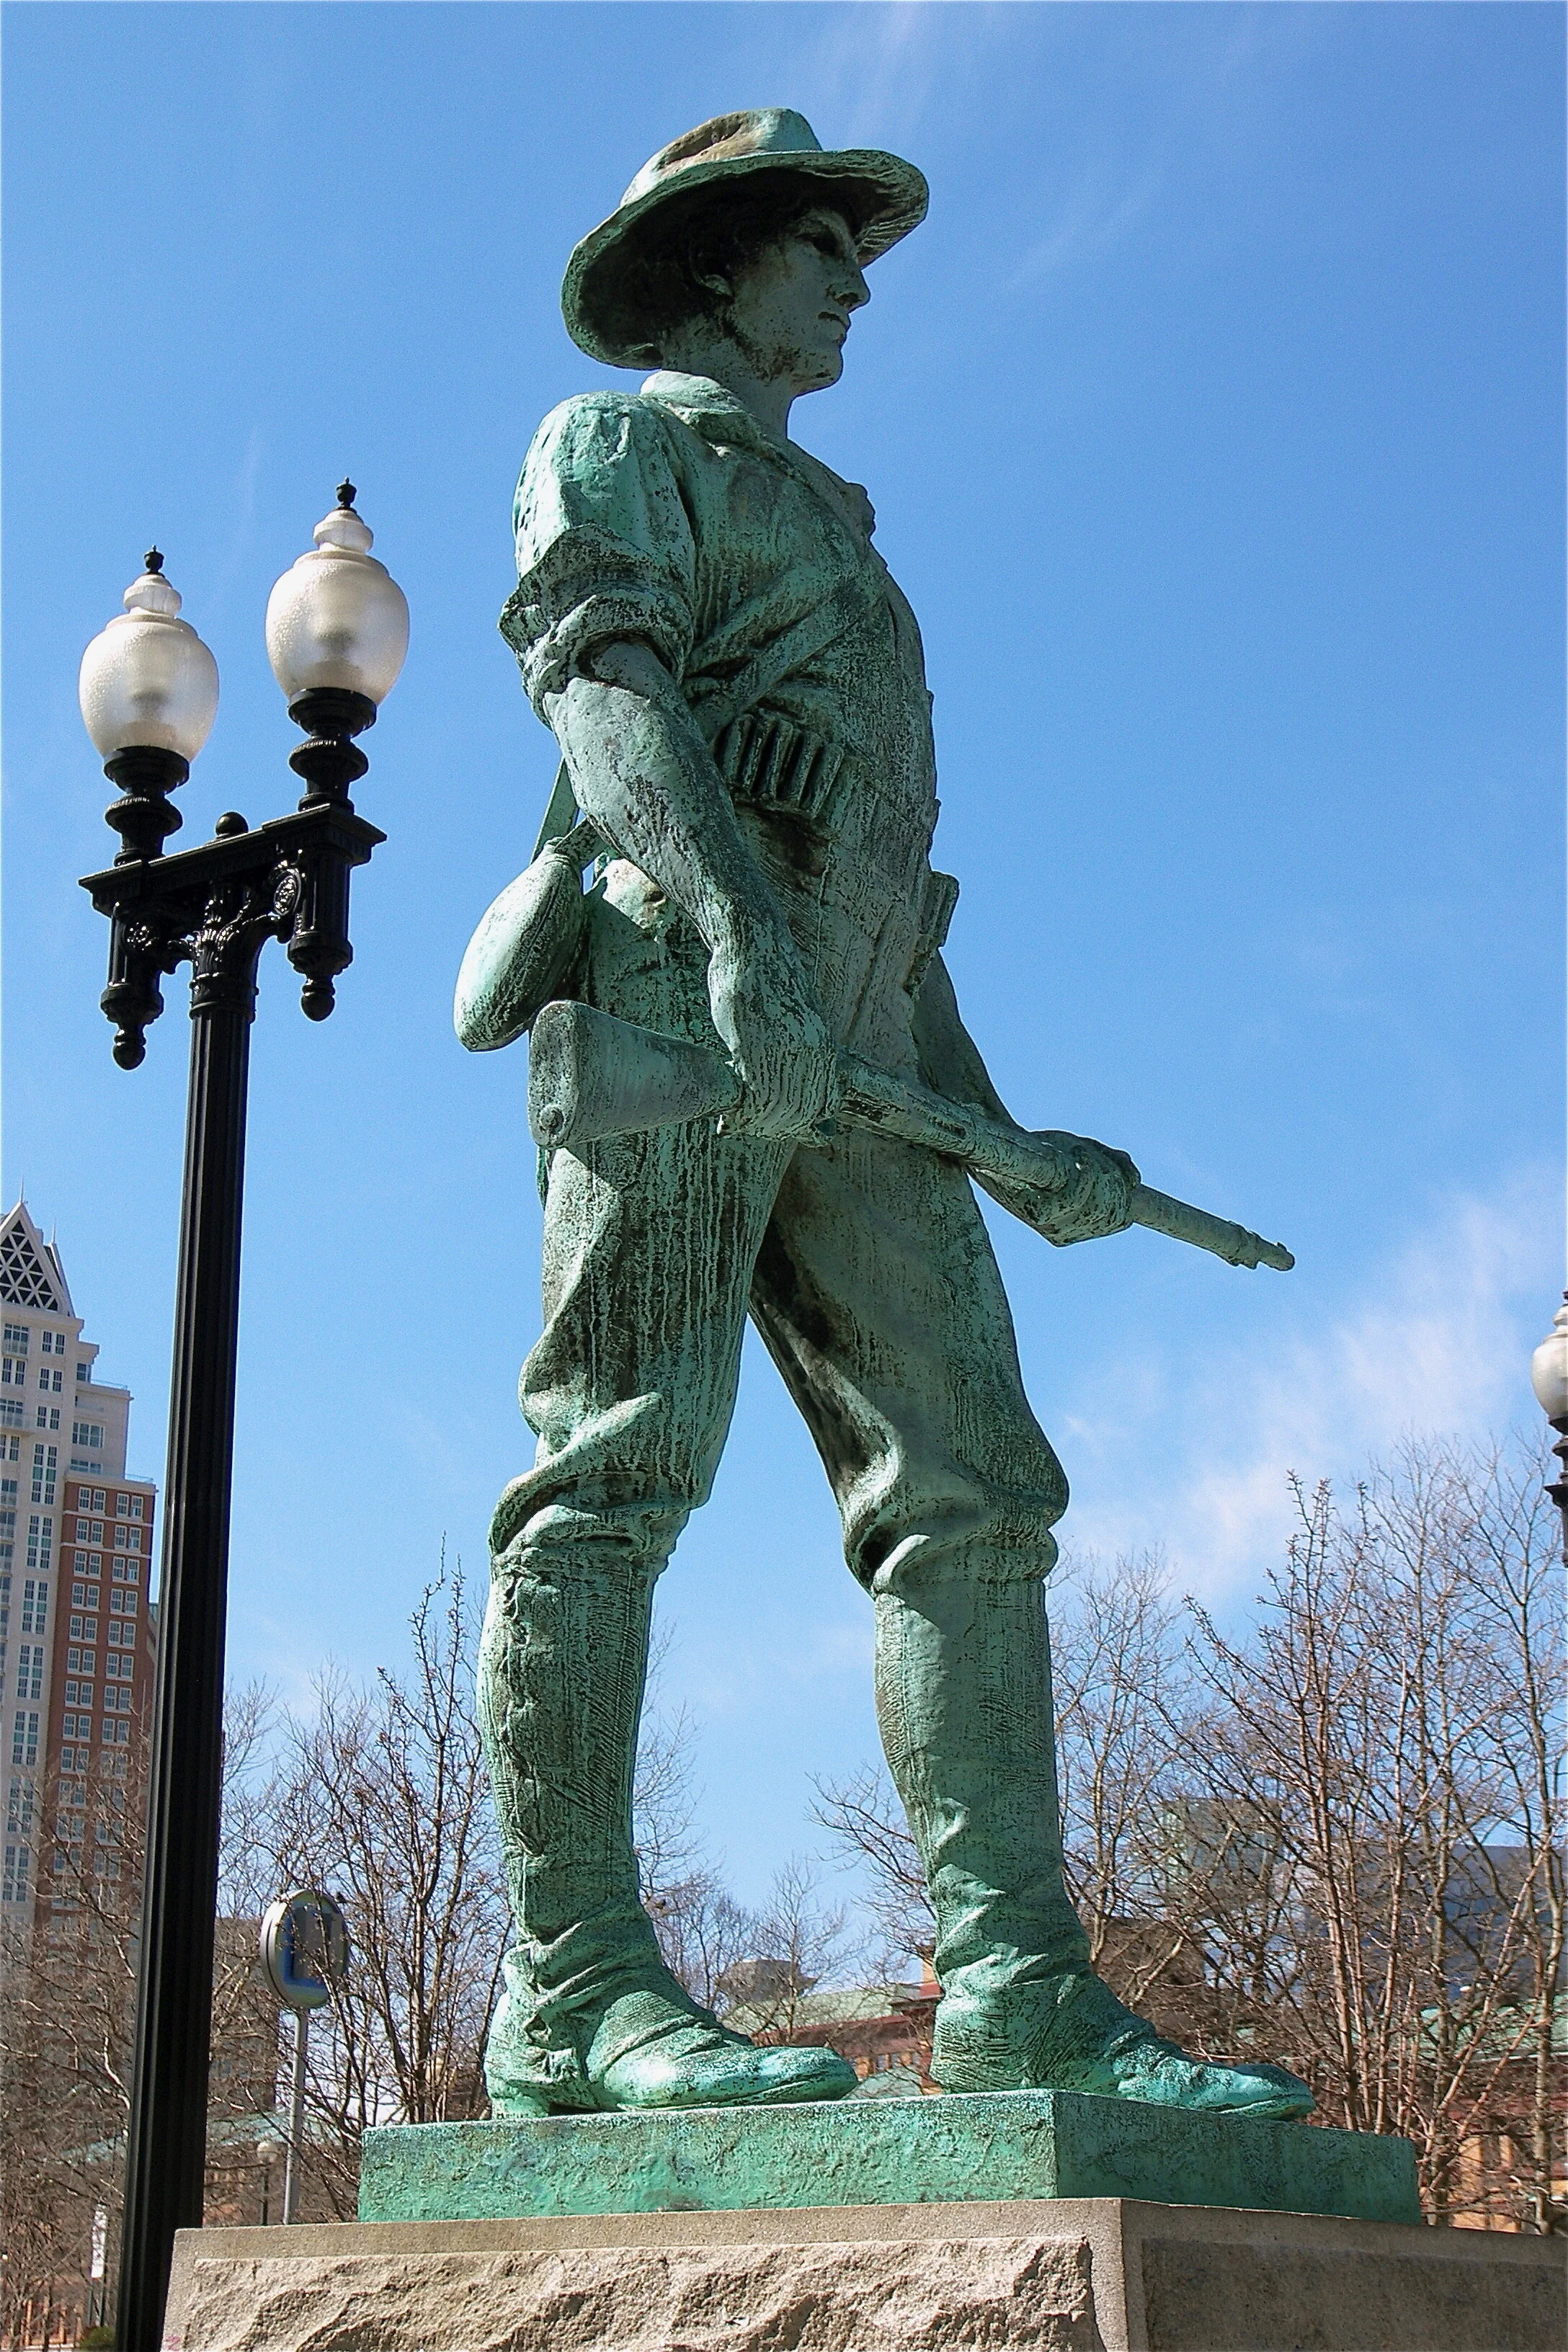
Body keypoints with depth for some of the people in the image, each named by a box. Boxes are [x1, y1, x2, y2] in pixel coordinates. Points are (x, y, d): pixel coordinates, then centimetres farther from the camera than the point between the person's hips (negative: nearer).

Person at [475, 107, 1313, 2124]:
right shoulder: (617, 446, 15)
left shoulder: (833, 542, 38)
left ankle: (1017, 1991, -12)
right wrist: (735, 919, -27)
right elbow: (600, 672, -7)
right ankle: (576, 1990, -14)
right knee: (622, 1465, -14)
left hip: (848, 1064, 7)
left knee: (970, 1488, -7)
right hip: (672, 987, -7)